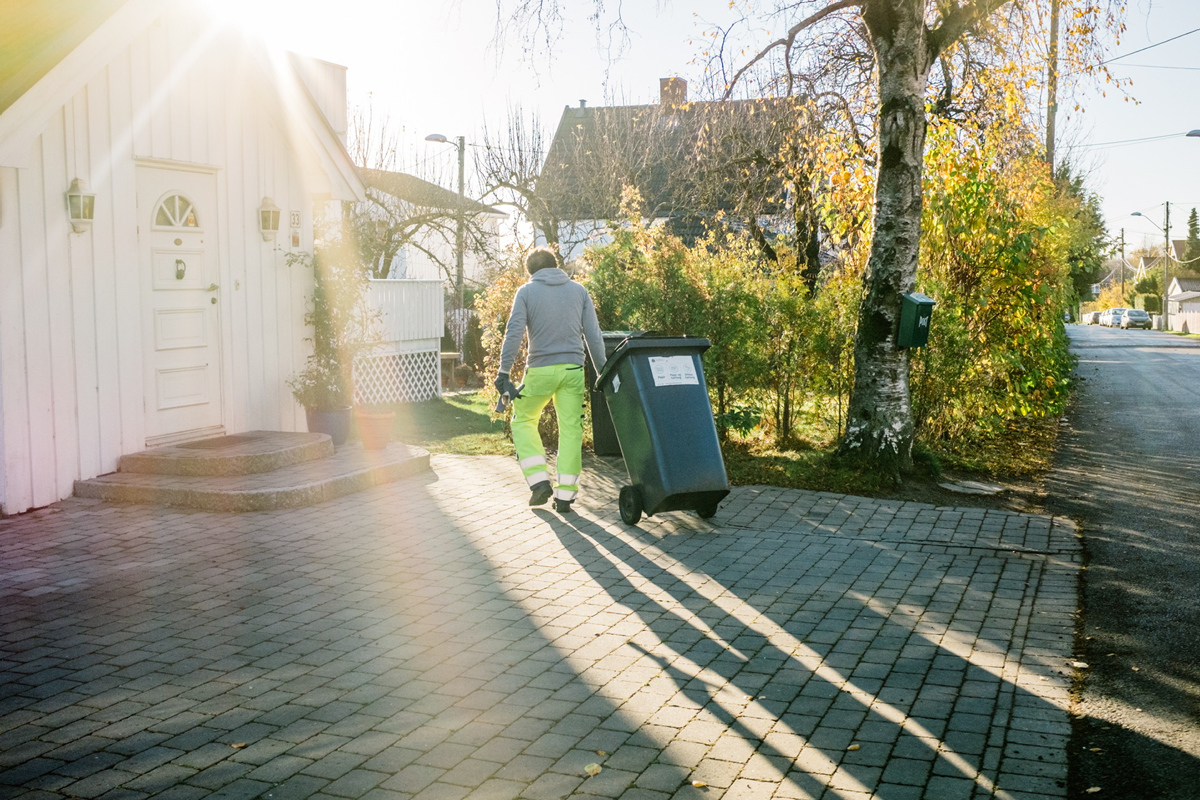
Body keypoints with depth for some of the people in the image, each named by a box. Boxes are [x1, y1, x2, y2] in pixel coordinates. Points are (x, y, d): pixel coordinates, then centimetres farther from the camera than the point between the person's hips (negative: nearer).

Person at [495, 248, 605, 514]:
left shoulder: (526, 292, 2)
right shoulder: (579, 290, 9)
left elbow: (514, 333, -7)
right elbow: (593, 335, 6)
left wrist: (504, 372, -6)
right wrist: (602, 371, 10)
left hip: (540, 370, -2)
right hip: (573, 369, 2)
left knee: (523, 420, 16)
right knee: (571, 429, 7)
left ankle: (539, 481, 5)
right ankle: (565, 494, 7)